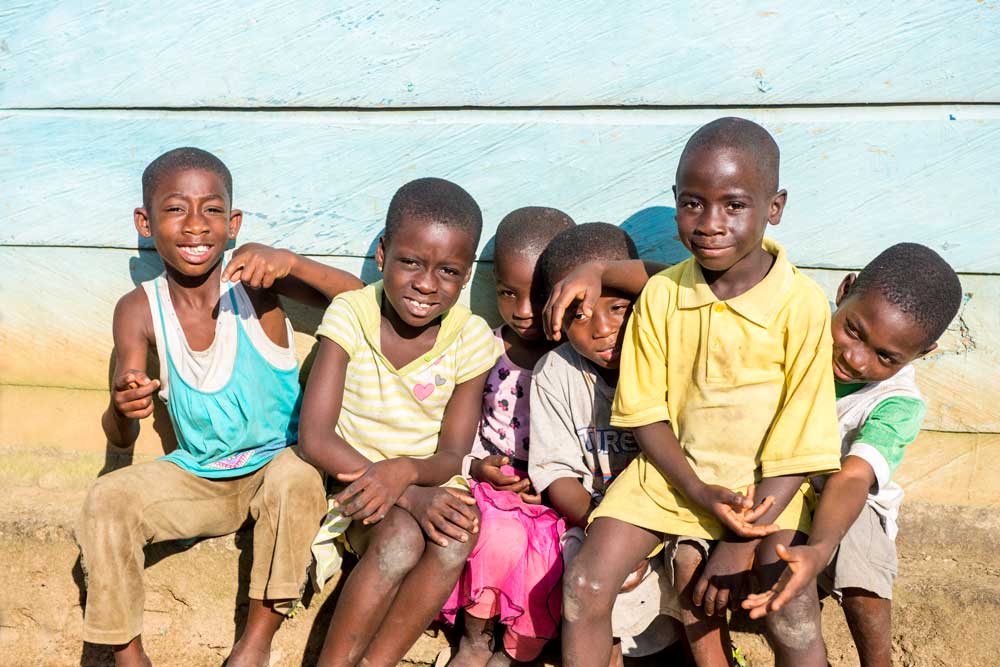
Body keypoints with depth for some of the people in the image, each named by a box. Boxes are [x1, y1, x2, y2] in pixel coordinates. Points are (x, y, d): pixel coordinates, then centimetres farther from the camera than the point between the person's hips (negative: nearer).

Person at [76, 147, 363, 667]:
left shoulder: (256, 283, -16)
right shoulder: (140, 310, -9)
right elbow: (121, 439, -9)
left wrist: (292, 263, -39)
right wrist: (122, 410, -33)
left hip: (276, 464, -2)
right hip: (196, 477, 3)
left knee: (297, 477, -33)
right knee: (106, 502, -18)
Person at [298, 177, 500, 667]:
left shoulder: (472, 339, -5)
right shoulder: (350, 315, -10)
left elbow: (453, 456, -6)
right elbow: (315, 437, -17)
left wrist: (406, 470, -31)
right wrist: (410, 498, -27)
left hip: (429, 485, 2)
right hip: (355, 481, -2)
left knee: (457, 539, -30)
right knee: (401, 539, -32)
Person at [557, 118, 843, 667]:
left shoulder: (802, 306, -16)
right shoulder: (661, 296, -7)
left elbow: (799, 442, -13)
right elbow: (646, 415, -2)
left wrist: (739, 549, -15)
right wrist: (699, 491, -17)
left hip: (765, 486, -2)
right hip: (670, 472, 2)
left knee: (794, 619, -20)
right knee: (583, 584, -11)